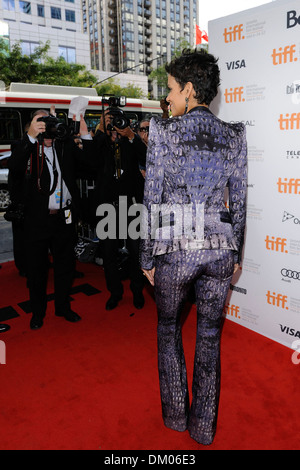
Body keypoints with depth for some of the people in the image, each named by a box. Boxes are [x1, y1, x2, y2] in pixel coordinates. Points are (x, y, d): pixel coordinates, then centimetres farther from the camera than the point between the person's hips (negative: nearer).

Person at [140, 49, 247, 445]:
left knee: (168, 327, 20)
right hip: (220, 249, 4)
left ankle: (176, 415, 34)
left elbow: (152, 200, -7)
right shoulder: (234, 136, 4)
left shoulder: (163, 132, -7)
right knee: (209, 336, 16)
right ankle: (204, 427, 32)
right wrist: (235, 253, 16)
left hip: (176, 249, -3)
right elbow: (239, 201, 6)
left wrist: (148, 258, 2)